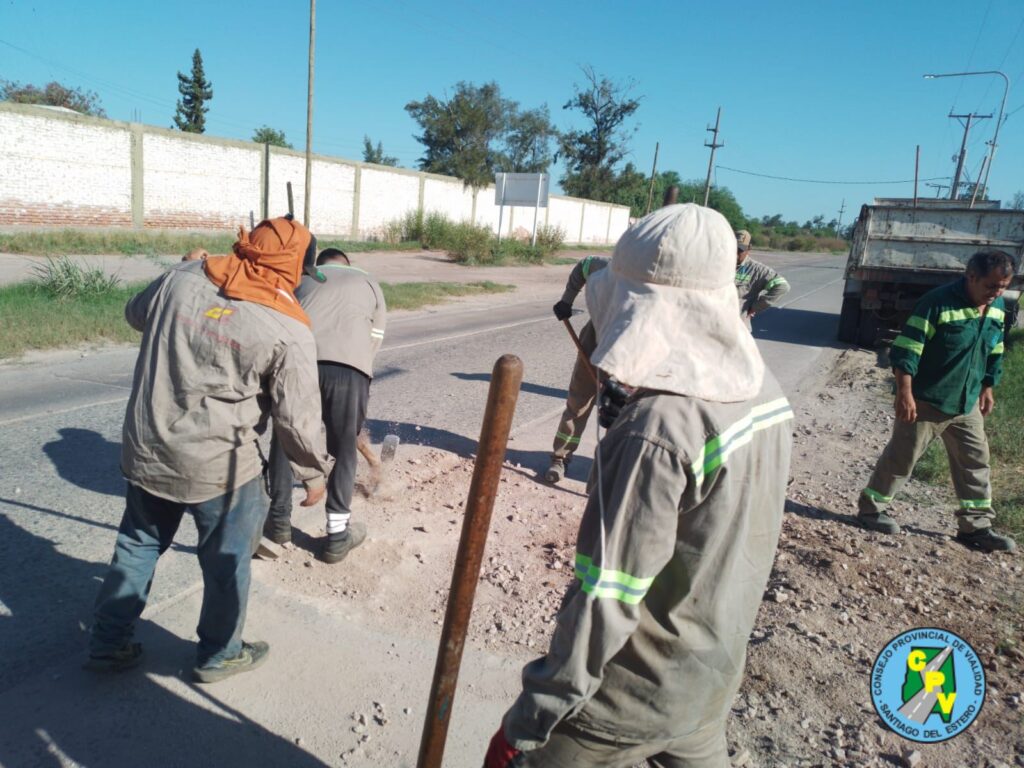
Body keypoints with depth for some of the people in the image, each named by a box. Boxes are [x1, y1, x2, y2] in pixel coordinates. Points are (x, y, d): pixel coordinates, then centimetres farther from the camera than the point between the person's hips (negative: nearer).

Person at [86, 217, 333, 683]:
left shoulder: (182, 278, -3)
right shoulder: (288, 331, -17)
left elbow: (135, 314, 18)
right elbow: (298, 418, -14)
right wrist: (315, 471, 1)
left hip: (145, 450, 6)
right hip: (218, 465, -5)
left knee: (138, 544, 24)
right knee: (227, 560, 15)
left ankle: (107, 644, 38)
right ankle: (218, 655, 34)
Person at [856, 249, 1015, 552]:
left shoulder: (997, 308, 4)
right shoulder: (938, 303, -20)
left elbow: (995, 353, 18)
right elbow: (906, 350, -21)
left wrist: (987, 388, 19)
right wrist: (905, 394, -23)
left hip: (967, 403, 7)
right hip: (926, 402, -7)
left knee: (975, 460, 10)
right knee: (901, 457, 1)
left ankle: (976, 526, 22)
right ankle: (870, 507, 16)